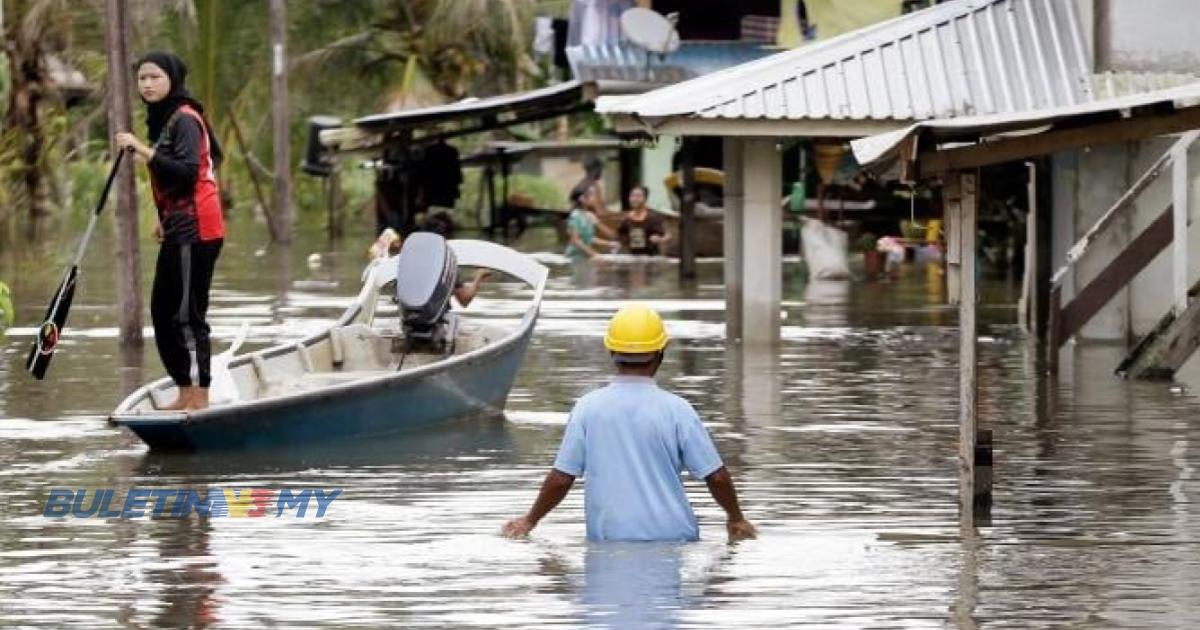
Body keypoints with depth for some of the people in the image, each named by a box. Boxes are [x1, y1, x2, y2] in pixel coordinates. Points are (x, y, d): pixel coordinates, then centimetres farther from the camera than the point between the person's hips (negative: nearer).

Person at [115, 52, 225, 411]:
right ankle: (186, 395, 16)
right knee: (162, 312, 11)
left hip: (195, 229, -10)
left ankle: (199, 398, -10)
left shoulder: (184, 120, -12)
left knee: (187, 313, -11)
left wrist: (143, 150, -27)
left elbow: (187, 171, -25)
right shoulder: (163, 119, 17)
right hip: (179, 229, 10)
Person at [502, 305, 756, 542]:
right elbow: (716, 476, 4)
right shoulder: (676, 410, -1)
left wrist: (530, 520, 22)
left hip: (607, 538, 1)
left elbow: (561, 479, 5)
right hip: (672, 537, -1)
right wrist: (736, 518, 23)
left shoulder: (588, 407, 3)